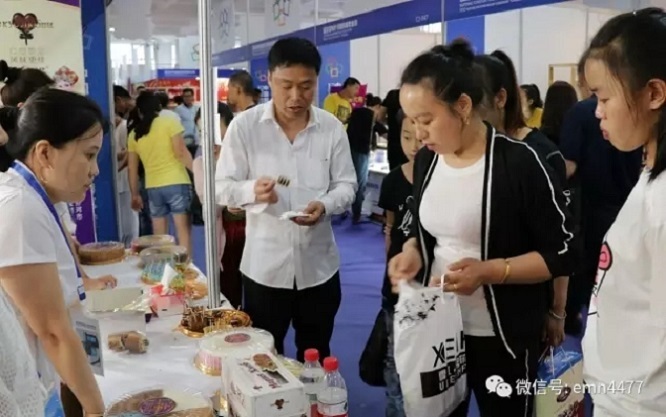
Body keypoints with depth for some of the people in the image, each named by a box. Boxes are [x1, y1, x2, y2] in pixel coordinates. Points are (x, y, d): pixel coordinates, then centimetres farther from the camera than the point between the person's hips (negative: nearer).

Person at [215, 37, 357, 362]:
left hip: (318, 265, 2)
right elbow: (222, 188, -5)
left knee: (316, 359, 19)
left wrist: (325, 205, -20)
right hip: (264, 265, -1)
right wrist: (252, 190, -27)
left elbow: (346, 185, 2)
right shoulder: (244, 125, -7)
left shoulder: (332, 128, -2)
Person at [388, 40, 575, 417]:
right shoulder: (426, 160, 2)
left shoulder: (519, 162, -17)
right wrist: (413, 251, -6)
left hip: (501, 339, -5)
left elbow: (564, 252, -13)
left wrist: (489, 271, -25)